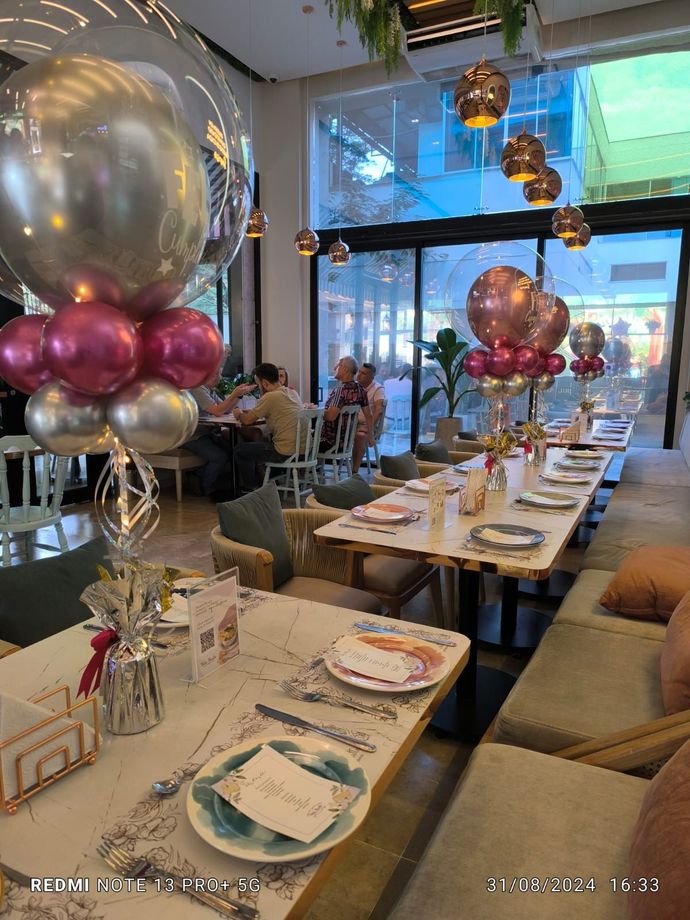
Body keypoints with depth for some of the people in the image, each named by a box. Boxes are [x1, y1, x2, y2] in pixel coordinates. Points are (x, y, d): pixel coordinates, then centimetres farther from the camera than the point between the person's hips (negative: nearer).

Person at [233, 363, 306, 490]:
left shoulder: (270, 397, -14)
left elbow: (247, 420, -7)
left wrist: (239, 414, 14)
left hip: (287, 453, -9)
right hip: (303, 449, 9)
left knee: (240, 450, 10)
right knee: (258, 444, 33)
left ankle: (252, 489, 20)